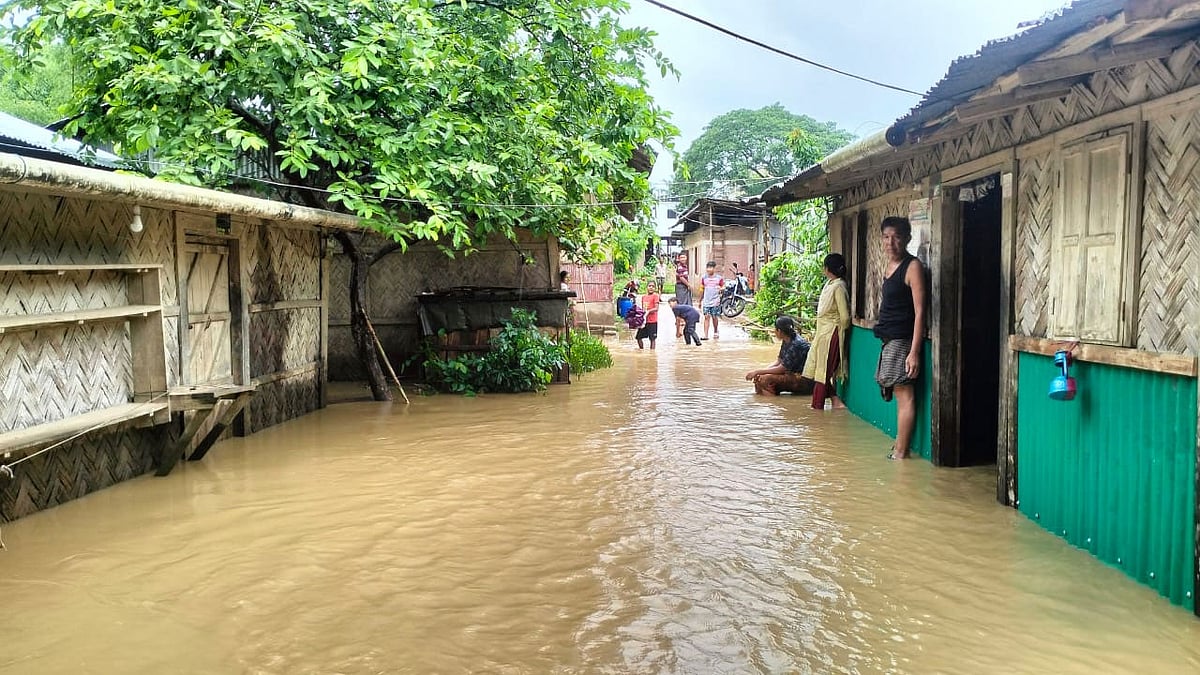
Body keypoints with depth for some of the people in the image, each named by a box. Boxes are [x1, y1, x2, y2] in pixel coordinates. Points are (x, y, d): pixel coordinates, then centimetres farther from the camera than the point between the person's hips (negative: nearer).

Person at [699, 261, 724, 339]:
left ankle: (715, 332, 27)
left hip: (715, 301, -1)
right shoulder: (703, 278, 8)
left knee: (714, 317, 5)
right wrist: (700, 301, 17)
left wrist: (721, 289, -14)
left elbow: (723, 287, 7)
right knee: (707, 317, -5)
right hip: (706, 301, 1)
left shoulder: (719, 278, 0)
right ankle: (706, 335, -8)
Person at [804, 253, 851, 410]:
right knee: (820, 370, 11)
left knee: (823, 371, -3)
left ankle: (818, 407, 4)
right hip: (823, 334, 9)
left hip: (831, 335, -9)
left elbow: (845, 317, -17)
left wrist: (839, 332, -1)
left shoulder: (838, 287, -17)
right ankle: (835, 401, 15)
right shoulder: (830, 284, 11)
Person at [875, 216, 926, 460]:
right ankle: (900, 445, 15)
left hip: (902, 340, -8)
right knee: (900, 394, 10)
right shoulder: (888, 266, 15)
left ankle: (900, 453, -2)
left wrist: (914, 352, -21)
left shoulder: (913, 267, -11)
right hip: (889, 339, 8)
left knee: (904, 394, -5)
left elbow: (919, 311, -16)